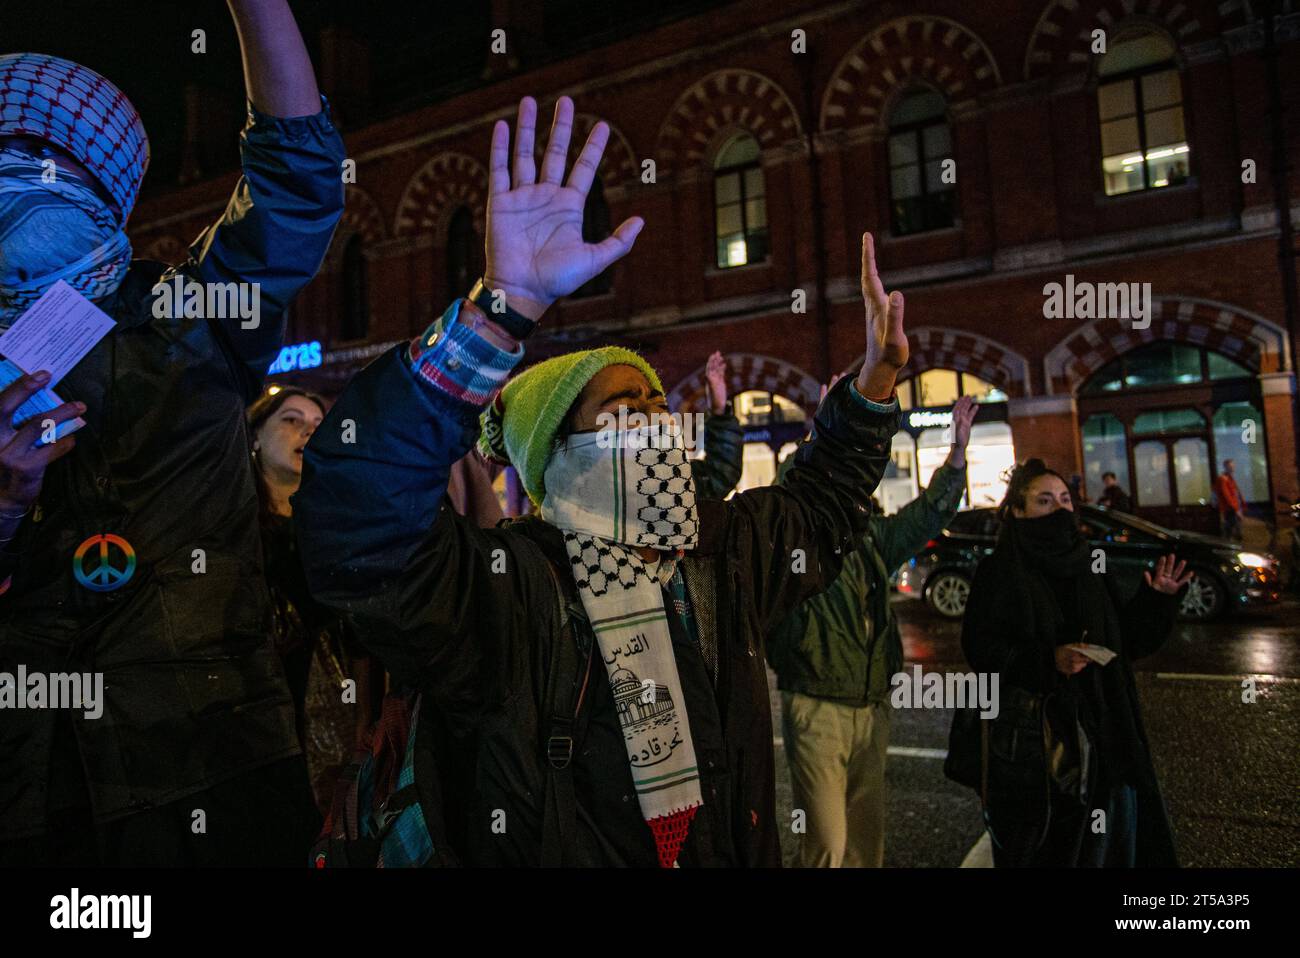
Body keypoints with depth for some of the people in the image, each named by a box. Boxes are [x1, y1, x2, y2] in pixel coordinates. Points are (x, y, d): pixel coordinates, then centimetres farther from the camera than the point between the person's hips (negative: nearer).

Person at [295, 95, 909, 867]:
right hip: (555, 850, -5)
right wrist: (504, 307, -41)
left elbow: (822, 508, 15)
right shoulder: (503, 588, -19)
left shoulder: (727, 549, 0)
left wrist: (876, 377, 4)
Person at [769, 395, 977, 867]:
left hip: (872, 708, 6)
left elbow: (928, 514, 16)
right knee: (827, 843, -7)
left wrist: (958, 449, 7)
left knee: (867, 837, 16)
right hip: (818, 709, -6)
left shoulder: (869, 536, 10)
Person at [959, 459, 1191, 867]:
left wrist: (1156, 600, -3)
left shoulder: (1087, 565, 11)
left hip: (1096, 724, 5)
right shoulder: (998, 571, -6)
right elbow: (980, 648, -13)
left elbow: (1125, 641, 11)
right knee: (1037, 842, 3)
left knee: (1101, 839, 8)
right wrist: (1047, 659, -25)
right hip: (1030, 724, -5)